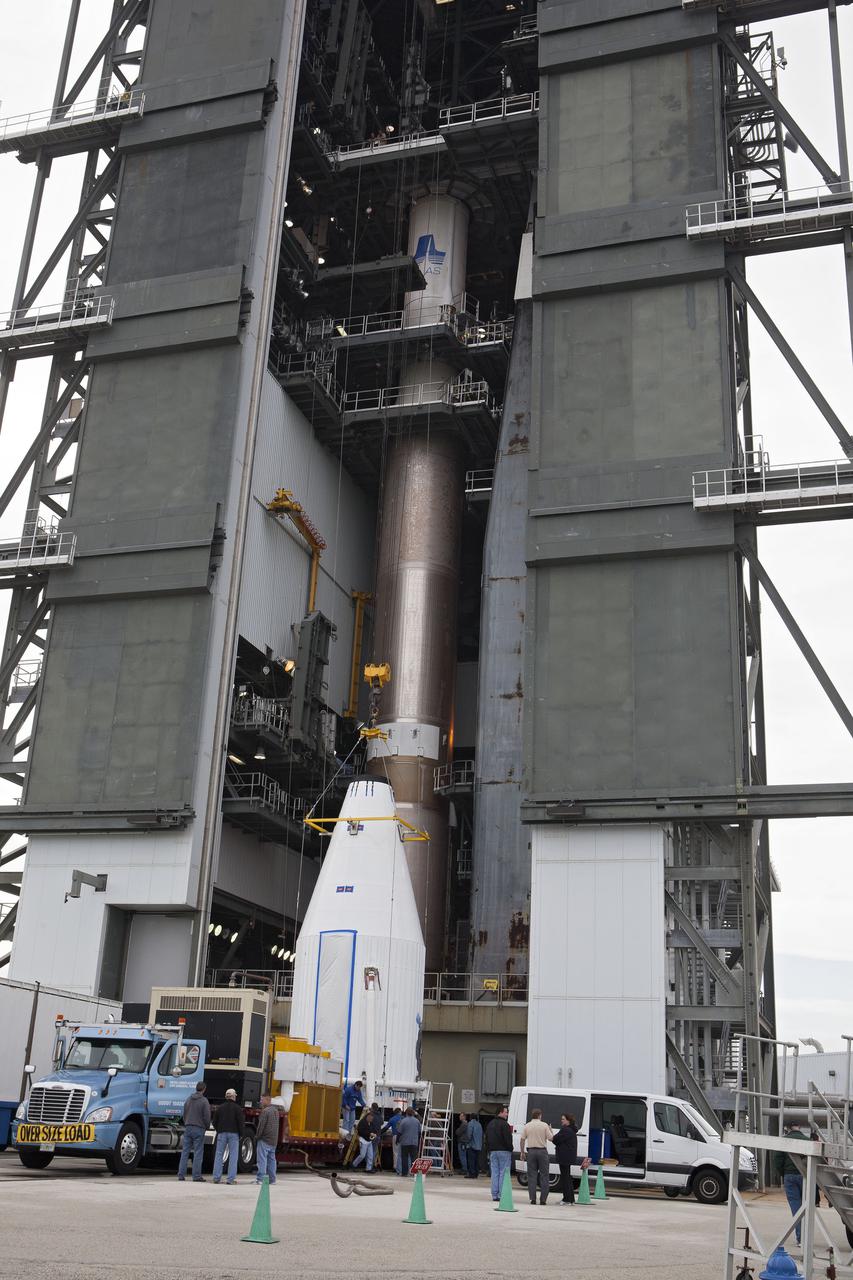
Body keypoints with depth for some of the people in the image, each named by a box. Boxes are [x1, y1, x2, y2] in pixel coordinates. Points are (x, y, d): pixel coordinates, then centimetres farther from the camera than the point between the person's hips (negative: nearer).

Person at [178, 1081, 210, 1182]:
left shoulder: (189, 1099, 9)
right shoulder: (204, 1101, -8)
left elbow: (184, 1114, 14)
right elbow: (207, 1117, -9)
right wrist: (206, 1127, 8)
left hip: (188, 1128, 5)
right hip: (199, 1129, -5)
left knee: (185, 1152, 6)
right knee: (198, 1153, -1)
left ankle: (181, 1175, 4)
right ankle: (196, 1176, -1)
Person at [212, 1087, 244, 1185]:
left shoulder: (220, 1107, 6)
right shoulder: (237, 1108, -4)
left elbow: (214, 1122, 8)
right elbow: (241, 1123, -6)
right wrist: (240, 1134, 6)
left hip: (222, 1133, 3)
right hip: (234, 1134, -3)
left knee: (219, 1155, 9)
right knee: (233, 1156, 0)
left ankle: (216, 1177, 7)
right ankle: (230, 1179, -5)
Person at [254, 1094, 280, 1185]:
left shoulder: (265, 1111, -14)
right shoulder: (275, 1110, 14)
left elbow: (261, 1125, -16)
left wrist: (257, 1136, -4)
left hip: (264, 1139, -8)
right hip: (274, 1140, 8)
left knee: (262, 1159, -6)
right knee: (271, 1159, 11)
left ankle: (260, 1178, -10)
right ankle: (271, 1179, 13)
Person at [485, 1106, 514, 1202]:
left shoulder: (490, 1124, 15)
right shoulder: (504, 1124, -11)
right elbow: (508, 1139, -15)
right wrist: (510, 1150, -6)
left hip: (493, 1151, 7)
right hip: (504, 1151, -7)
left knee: (494, 1173, 9)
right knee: (504, 1173, -3)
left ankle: (494, 1195, 8)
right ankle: (502, 1194, -6)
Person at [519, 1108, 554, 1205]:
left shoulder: (527, 1126, 4)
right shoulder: (544, 1125, -3)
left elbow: (522, 1140, 3)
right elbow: (550, 1138, -2)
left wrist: (522, 1152, 11)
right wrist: (551, 1130, 17)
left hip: (531, 1151, 2)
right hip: (542, 1151, -2)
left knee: (532, 1175, 5)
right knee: (544, 1175, 4)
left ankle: (532, 1199, 1)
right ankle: (543, 1199, 0)